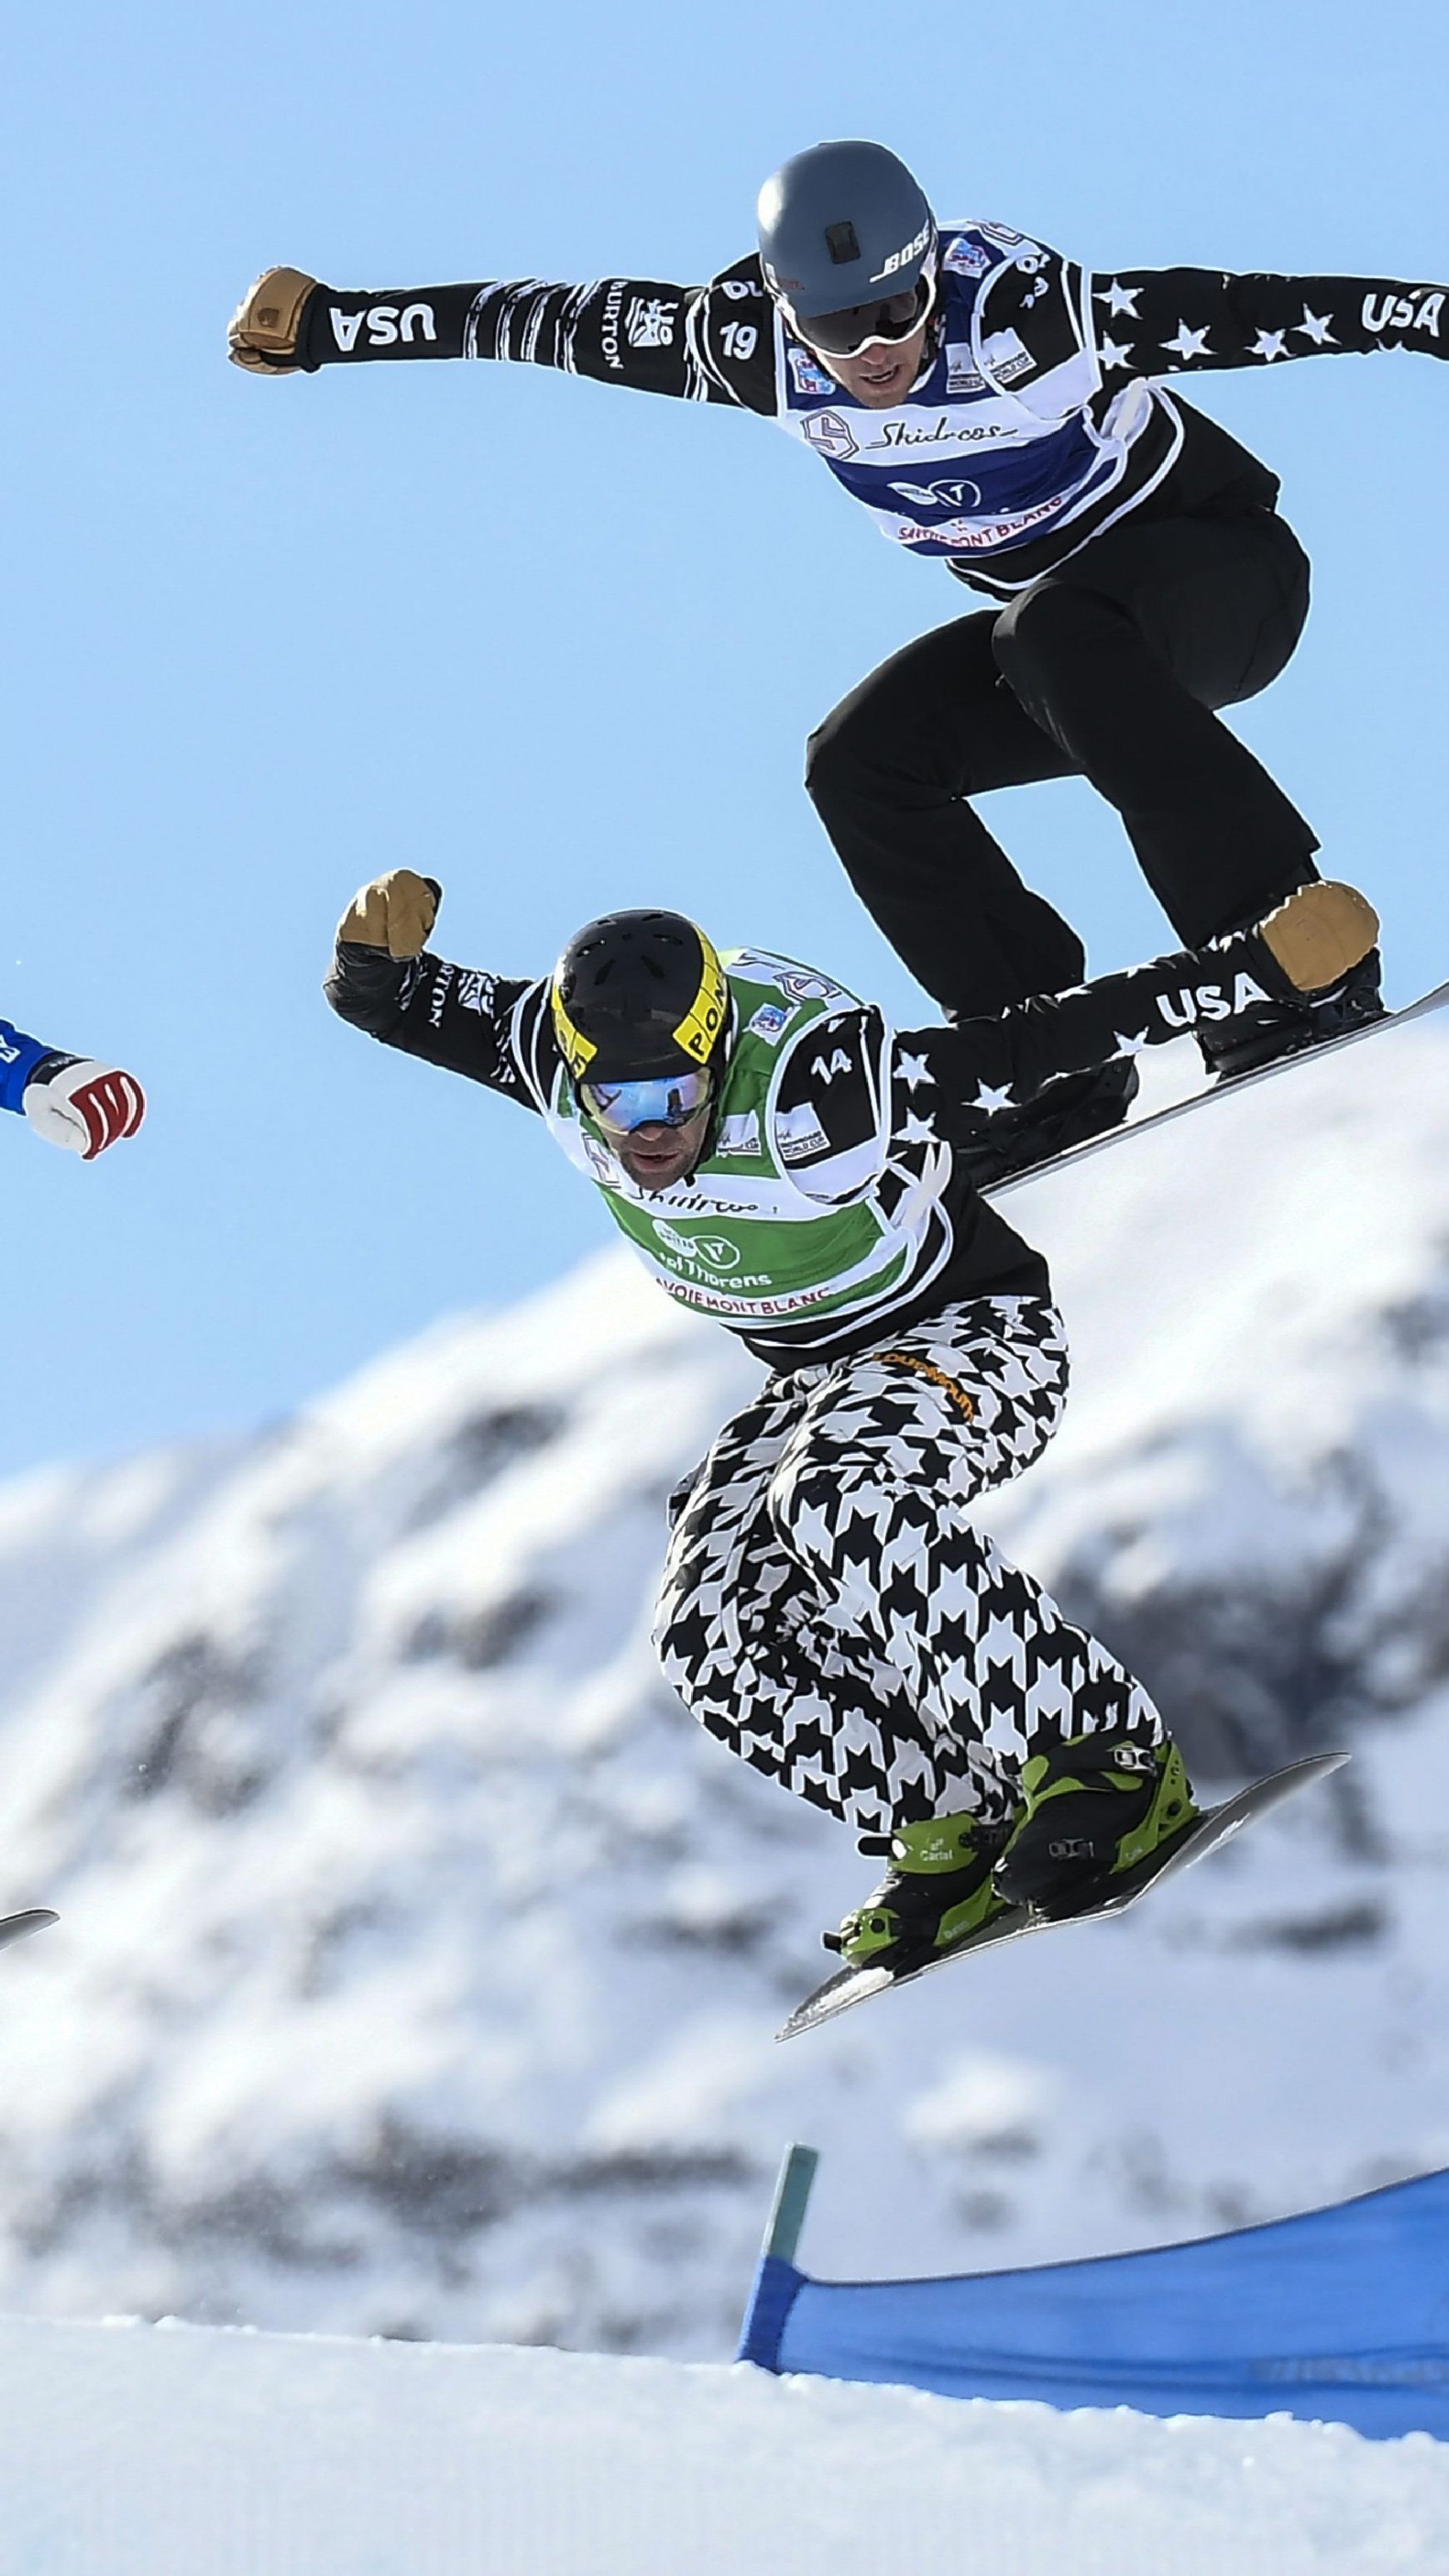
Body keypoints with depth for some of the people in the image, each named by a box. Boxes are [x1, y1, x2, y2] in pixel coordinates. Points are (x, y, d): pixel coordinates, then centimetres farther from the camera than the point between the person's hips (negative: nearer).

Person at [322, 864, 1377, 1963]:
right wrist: (374, 955, -27)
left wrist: (1273, 963, -36)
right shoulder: (559, 1056, -17)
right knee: (715, 1638, -15)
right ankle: (956, 1829, -6)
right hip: (819, 1379, 7)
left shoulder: (809, 1086, -34)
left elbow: (1059, 1033, -33)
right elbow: (383, 1001, -5)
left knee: (838, 1499, -37)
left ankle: (1110, 1761, -31)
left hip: (978, 1337, -7)